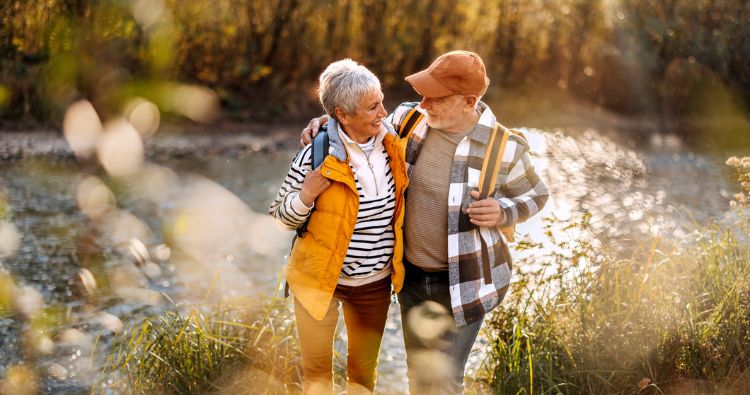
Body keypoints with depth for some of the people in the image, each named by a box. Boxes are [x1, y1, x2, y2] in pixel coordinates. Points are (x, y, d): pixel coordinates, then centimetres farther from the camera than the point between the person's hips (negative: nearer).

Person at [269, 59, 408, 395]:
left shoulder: (392, 146, -6)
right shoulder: (316, 156, -19)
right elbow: (280, 217, -9)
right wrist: (305, 196, -27)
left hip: (376, 282, 4)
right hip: (320, 278, -3)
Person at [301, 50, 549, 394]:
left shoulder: (503, 148, -18)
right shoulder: (408, 119, -9)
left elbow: (534, 196, -2)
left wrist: (502, 212, -23)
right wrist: (325, 123, -6)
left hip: (463, 281, -4)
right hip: (412, 273, 4)